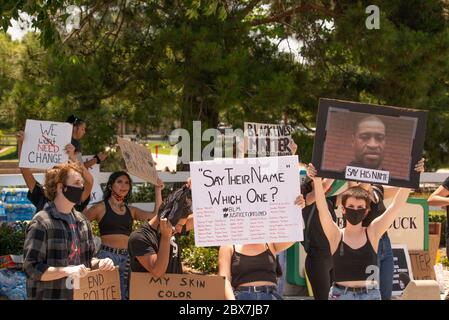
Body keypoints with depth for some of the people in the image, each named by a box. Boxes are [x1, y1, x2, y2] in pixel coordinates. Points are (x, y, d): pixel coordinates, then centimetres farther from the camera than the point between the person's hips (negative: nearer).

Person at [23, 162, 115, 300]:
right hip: (50, 296, -7)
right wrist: (67, 271, -28)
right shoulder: (42, 222, -13)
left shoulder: (82, 221, 10)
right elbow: (32, 268, -18)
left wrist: (99, 263, -2)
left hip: (80, 295, 7)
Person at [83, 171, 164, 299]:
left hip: (127, 257, 5)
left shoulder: (131, 211, 16)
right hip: (107, 255, -4)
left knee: (125, 295, 4)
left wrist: (158, 190, 5)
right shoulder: (101, 208, 3)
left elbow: (156, 215, 5)